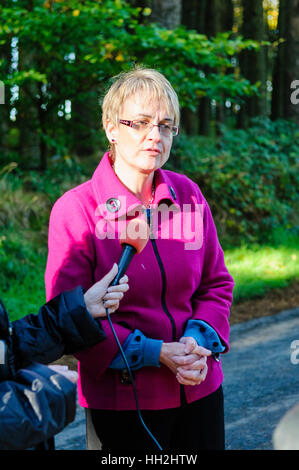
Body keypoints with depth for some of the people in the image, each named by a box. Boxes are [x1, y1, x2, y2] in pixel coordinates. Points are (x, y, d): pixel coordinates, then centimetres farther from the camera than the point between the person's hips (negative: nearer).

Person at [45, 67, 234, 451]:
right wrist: (154, 353, -18)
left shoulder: (187, 195, 2)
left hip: (200, 388, 4)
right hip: (122, 401, -4)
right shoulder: (76, 209, -10)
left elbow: (217, 284, 8)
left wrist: (201, 341, -10)